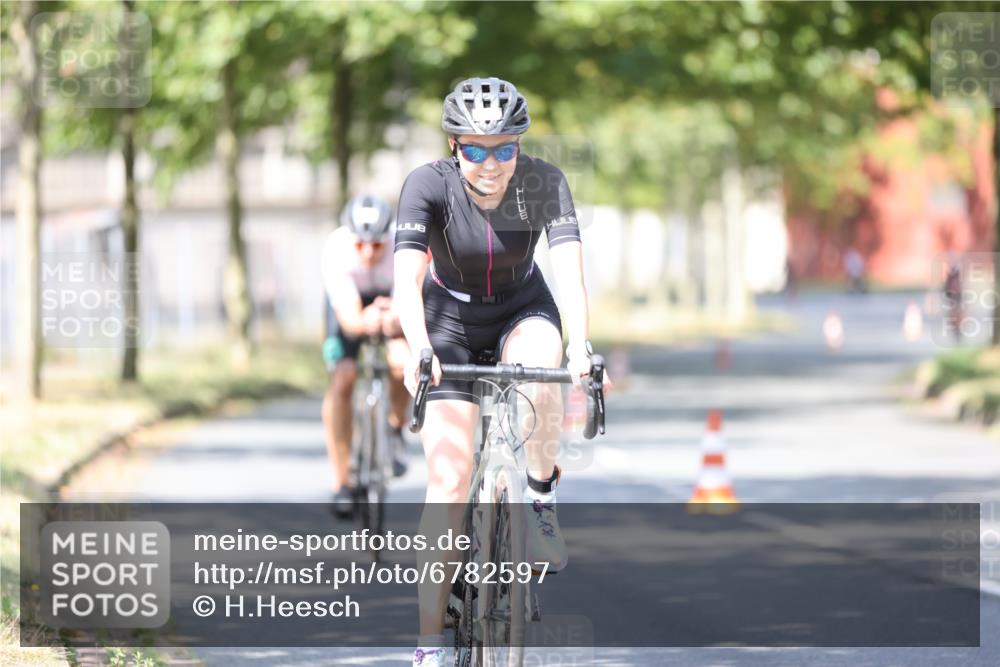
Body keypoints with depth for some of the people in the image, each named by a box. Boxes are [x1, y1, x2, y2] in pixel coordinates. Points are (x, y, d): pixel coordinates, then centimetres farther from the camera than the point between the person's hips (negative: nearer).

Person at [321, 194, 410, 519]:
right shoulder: (336, 249, -36)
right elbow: (348, 317, -41)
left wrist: (396, 319, -65)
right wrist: (364, 322, -65)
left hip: (395, 298, 0)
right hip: (352, 301, 0)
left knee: (403, 362, -28)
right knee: (341, 379, -19)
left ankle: (396, 427, 5)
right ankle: (341, 482, -7)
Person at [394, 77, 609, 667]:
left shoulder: (544, 183, -22)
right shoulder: (429, 185, -25)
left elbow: (570, 266, -34)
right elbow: (408, 278, -36)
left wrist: (579, 344, -51)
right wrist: (419, 349, -54)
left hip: (524, 312, 1)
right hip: (450, 323, -1)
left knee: (540, 383, -37)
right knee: (450, 485, -11)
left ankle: (542, 495, -8)